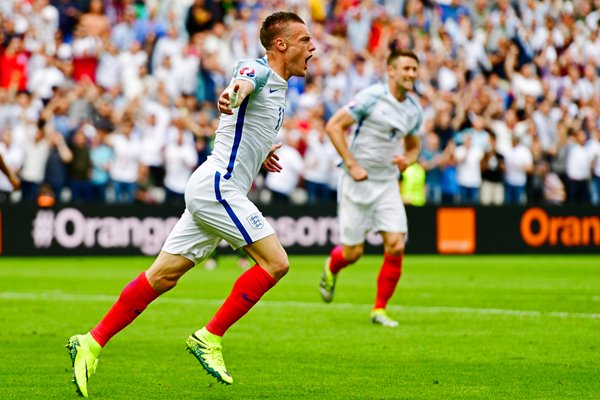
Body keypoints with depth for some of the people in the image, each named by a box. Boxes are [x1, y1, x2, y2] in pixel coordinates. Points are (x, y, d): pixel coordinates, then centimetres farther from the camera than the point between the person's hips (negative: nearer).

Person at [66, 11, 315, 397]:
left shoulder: (277, 86, 18)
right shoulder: (258, 70, -11)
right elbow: (243, 79, -38)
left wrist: (258, 153, 26)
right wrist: (233, 93, -60)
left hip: (217, 191, 9)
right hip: (217, 187, -9)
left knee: (162, 276, 6)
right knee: (275, 262, -13)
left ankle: (92, 343, 6)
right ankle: (209, 337, -9)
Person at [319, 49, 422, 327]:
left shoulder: (414, 110, 7)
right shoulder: (371, 97, -13)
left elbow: (413, 147, 22)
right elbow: (333, 126, -13)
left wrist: (407, 160, -2)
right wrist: (352, 164, -18)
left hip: (387, 183, 5)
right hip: (358, 180, -5)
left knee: (396, 244, -11)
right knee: (353, 252, -1)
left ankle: (380, 309, 2)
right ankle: (331, 268, 37)